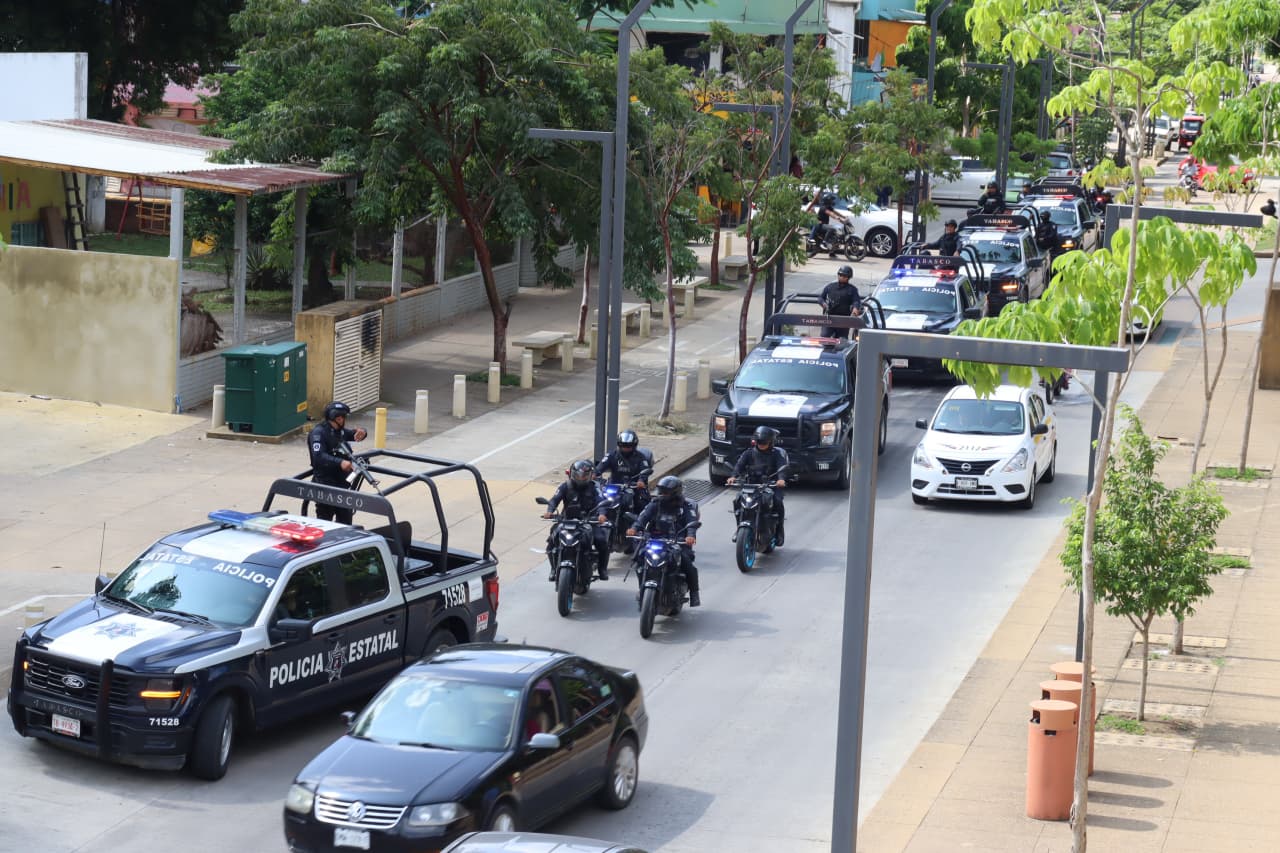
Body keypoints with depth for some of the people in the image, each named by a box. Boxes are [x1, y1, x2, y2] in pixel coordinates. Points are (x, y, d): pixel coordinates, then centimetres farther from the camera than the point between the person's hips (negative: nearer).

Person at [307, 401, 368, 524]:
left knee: (345, 519, 15)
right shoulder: (319, 432, -13)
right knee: (325, 522, -7)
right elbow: (318, 457, -27)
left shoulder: (339, 431, 13)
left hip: (342, 481, 9)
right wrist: (340, 462, -41)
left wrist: (361, 432, 0)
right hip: (326, 484, -9)